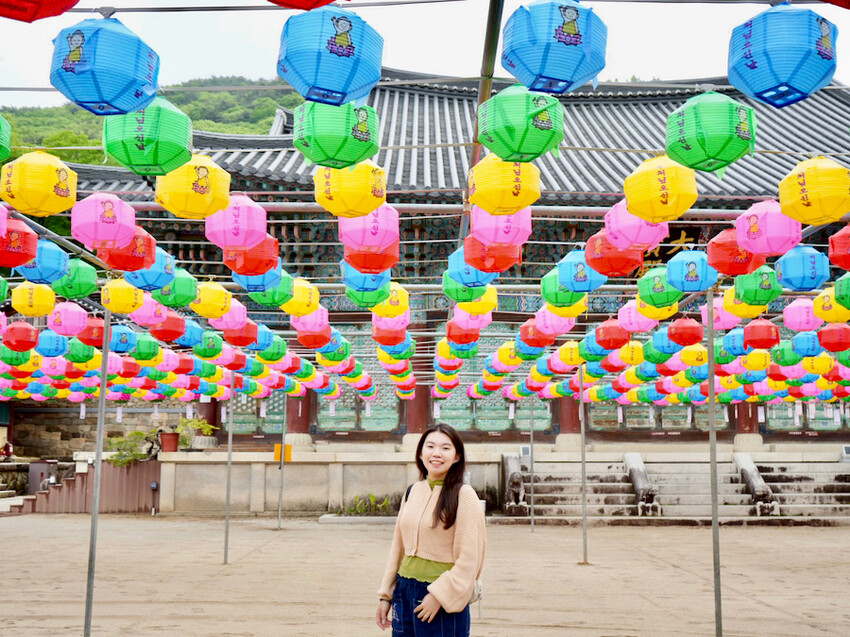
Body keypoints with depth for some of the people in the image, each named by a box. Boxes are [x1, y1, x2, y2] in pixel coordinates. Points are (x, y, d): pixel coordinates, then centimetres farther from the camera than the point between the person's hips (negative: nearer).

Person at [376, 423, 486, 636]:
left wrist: (439, 595, -14)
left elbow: (469, 558, -12)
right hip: (404, 591, 5)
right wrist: (386, 594, 12)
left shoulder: (464, 495, -10)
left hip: (443, 597, -5)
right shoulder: (412, 492, 7)